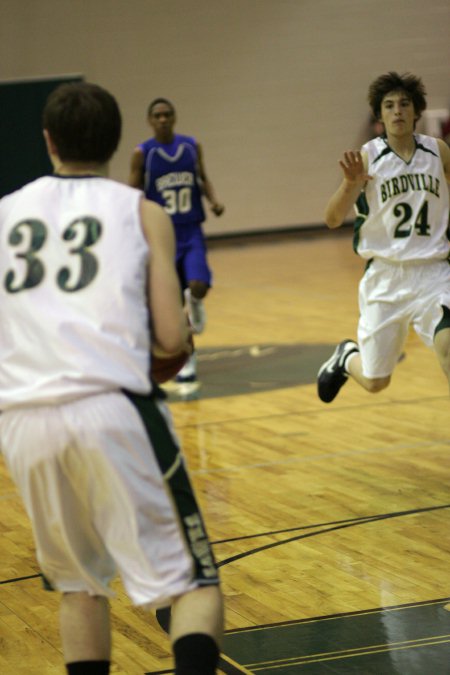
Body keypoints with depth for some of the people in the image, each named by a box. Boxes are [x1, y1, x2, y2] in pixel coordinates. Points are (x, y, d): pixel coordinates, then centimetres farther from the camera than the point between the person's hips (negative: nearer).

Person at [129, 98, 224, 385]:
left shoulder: (192, 146, 1)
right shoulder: (142, 153, -6)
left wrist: (214, 199, -5)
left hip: (191, 231, 1)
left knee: (198, 286, -19)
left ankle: (195, 302, 20)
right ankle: (187, 358, 18)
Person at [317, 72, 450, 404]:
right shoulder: (368, 157, -8)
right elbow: (333, 219, -14)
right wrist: (351, 182, -32)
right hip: (385, 276, -1)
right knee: (374, 381, 10)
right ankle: (346, 357, 45)